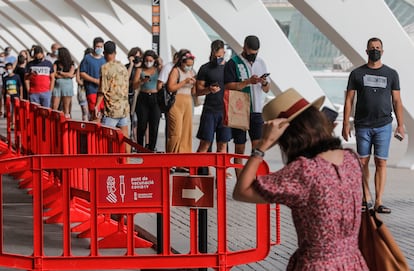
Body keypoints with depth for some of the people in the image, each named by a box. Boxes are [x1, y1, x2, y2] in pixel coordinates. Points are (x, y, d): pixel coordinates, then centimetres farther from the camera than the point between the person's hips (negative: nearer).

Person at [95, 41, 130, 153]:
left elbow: (102, 90, -13)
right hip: (125, 108, 6)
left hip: (112, 109, -6)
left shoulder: (105, 68, -10)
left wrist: (97, 105, -7)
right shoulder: (123, 67, 10)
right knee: (125, 138, 9)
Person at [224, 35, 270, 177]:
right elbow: (229, 86, -11)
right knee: (239, 148, 2)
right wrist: (248, 82, -18)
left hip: (256, 111, 4)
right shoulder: (233, 63, -2)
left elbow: (267, 90, 18)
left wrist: (264, 83, -5)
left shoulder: (260, 63, 15)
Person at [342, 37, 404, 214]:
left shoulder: (391, 74, 9)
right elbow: (349, 100, 6)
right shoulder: (357, 74, 7)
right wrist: (346, 124, -1)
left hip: (383, 126, 0)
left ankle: (378, 202, -3)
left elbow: (397, 101, 10)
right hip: (362, 126, 0)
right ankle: (366, 198, 14)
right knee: (363, 162, 1)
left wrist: (400, 125, 4)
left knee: (381, 163, -4)